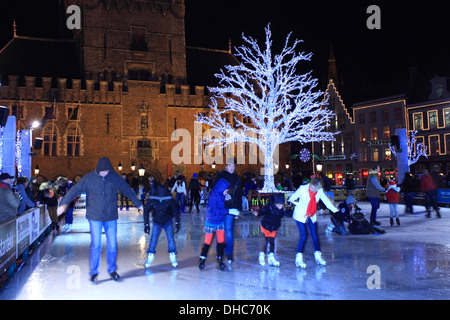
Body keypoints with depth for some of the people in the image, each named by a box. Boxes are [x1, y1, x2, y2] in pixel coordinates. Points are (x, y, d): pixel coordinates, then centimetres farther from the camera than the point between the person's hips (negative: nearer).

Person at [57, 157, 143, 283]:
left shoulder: (115, 177, 0)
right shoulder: (89, 178, -6)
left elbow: (127, 190, 10)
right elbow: (75, 190, -9)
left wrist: (138, 203, 16)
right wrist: (64, 203, -24)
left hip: (111, 217, 2)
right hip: (95, 217, -2)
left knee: (112, 245, 5)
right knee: (96, 245, -4)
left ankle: (112, 269, 24)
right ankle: (94, 272, 13)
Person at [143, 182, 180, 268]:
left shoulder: (169, 199, -21)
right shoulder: (152, 199, -20)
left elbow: (175, 211, -7)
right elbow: (146, 211, -6)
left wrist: (177, 223, -6)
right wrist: (146, 225, -5)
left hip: (167, 222, 0)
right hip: (156, 222, 0)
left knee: (171, 240, -6)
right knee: (153, 241, -6)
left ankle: (173, 258, 9)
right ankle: (150, 258, 11)